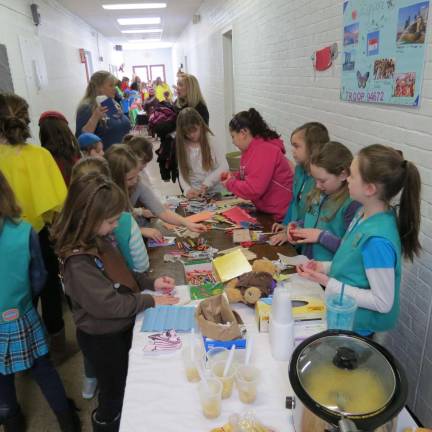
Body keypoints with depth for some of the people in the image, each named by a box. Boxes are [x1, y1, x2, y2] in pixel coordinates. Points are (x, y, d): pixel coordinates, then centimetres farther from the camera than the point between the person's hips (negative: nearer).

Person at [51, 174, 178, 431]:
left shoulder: (99, 240, -4)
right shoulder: (78, 262, -32)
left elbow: (121, 273, 9)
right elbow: (107, 304, -32)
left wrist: (151, 283, -4)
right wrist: (150, 301, -24)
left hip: (122, 328, 8)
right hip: (102, 339, -8)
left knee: (129, 386, 29)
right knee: (115, 392, 16)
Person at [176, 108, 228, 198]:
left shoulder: (210, 140, -2)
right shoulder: (182, 146, 5)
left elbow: (224, 167, -7)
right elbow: (182, 174, 3)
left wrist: (206, 184, -16)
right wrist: (187, 189, -16)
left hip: (213, 192, -2)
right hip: (193, 194, 2)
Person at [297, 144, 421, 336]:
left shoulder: (378, 240, -30)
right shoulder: (366, 212, -4)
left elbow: (383, 303, -23)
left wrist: (328, 283, -22)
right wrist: (325, 267, -3)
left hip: (356, 325, -7)